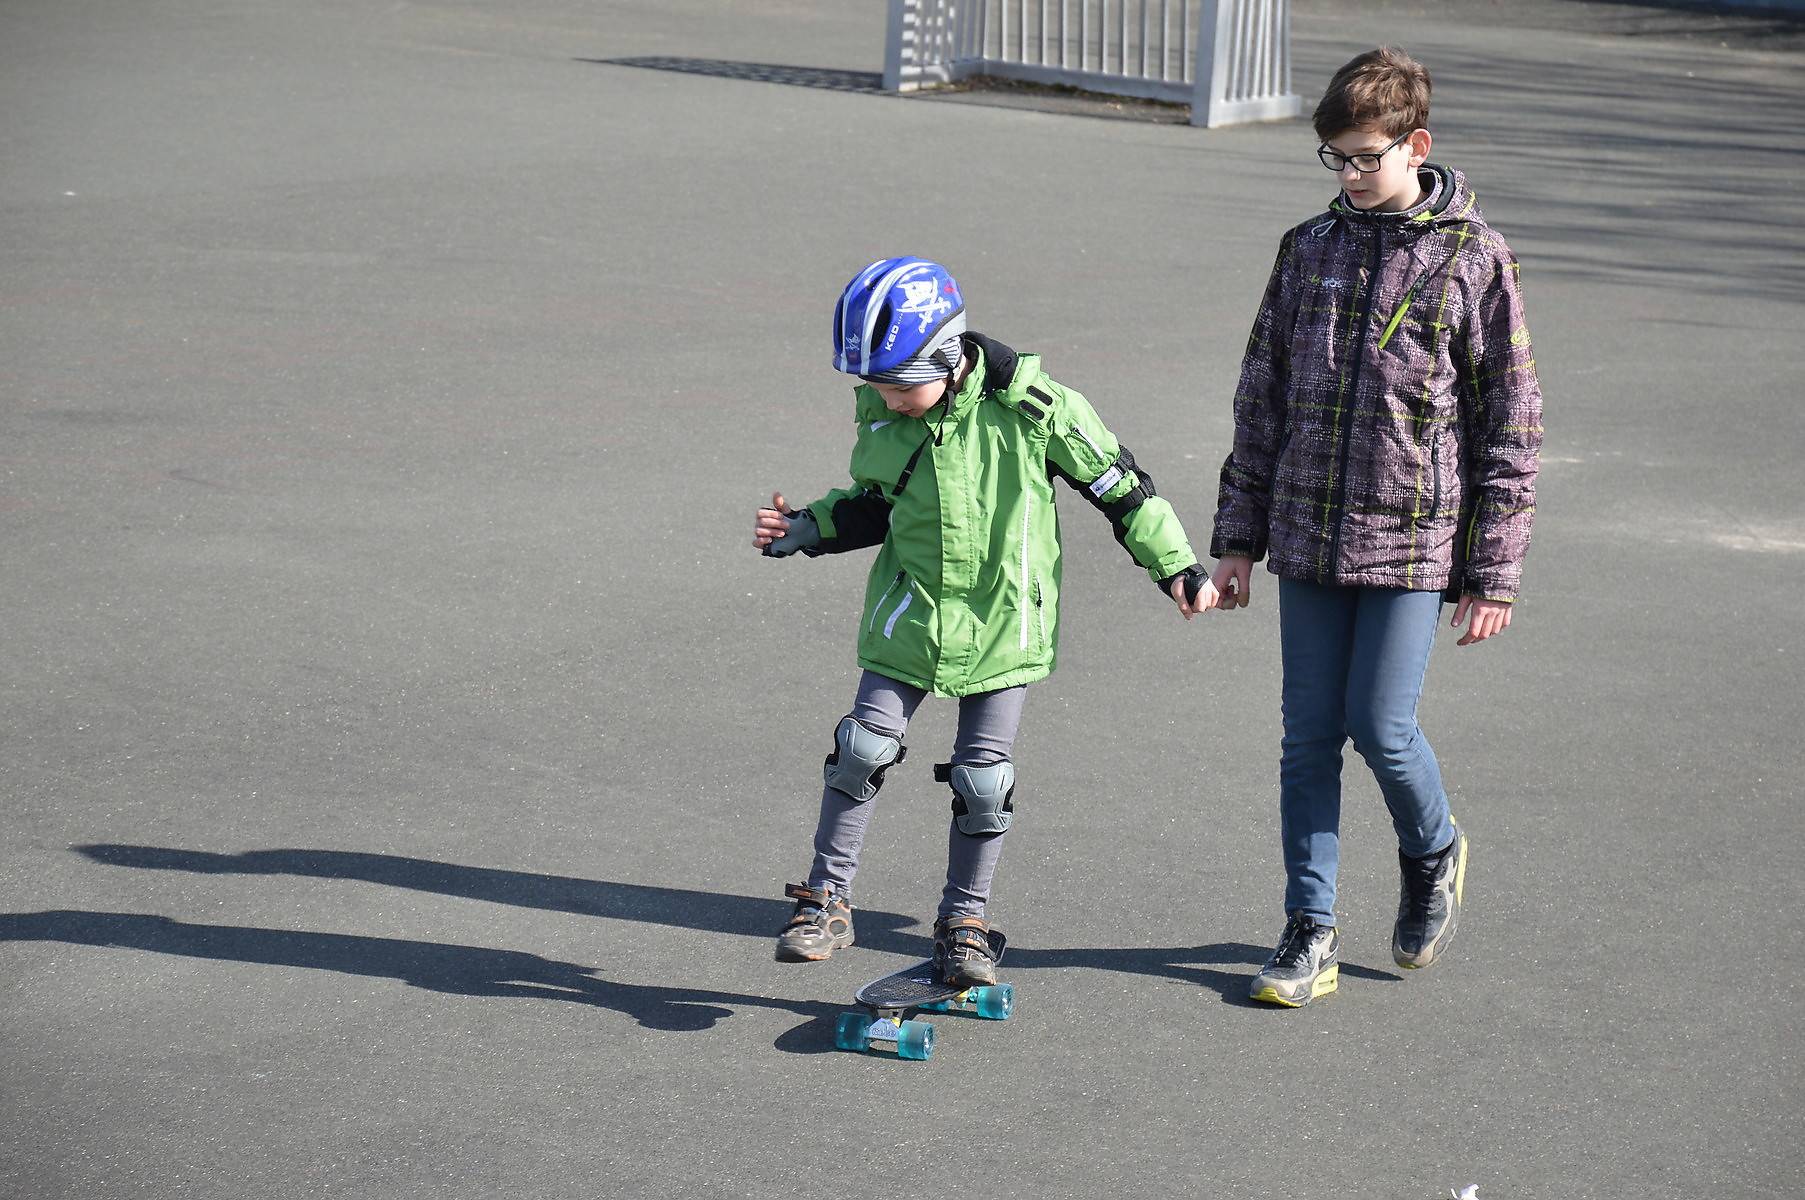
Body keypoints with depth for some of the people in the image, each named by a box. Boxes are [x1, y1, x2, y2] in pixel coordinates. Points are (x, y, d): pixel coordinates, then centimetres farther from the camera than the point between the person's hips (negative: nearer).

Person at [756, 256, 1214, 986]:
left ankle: (963, 921, 18)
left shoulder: (1029, 407, -17)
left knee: (983, 778, 1)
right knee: (863, 746, -5)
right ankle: (826, 901, 10)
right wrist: (800, 531, 0)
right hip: (909, 616, 3)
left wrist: (1176, 567, -4)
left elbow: (1116, 483, -7)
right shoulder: (879, 415, -5)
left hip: (1003, 620, -2)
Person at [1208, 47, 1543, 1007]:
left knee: (1380, 729, -5)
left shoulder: (1475, 260, -5)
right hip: (1308, 535, 4)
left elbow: (1510, 424, -3)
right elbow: (1261, 398, 13)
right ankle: (1310, 934, 13)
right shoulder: (1309, 249, 7)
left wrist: (1495, 572, -6)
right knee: (1310, 737, 5)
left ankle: (1433, 855, 26)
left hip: (1414, 541, -4)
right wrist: (1237, 537, 11)